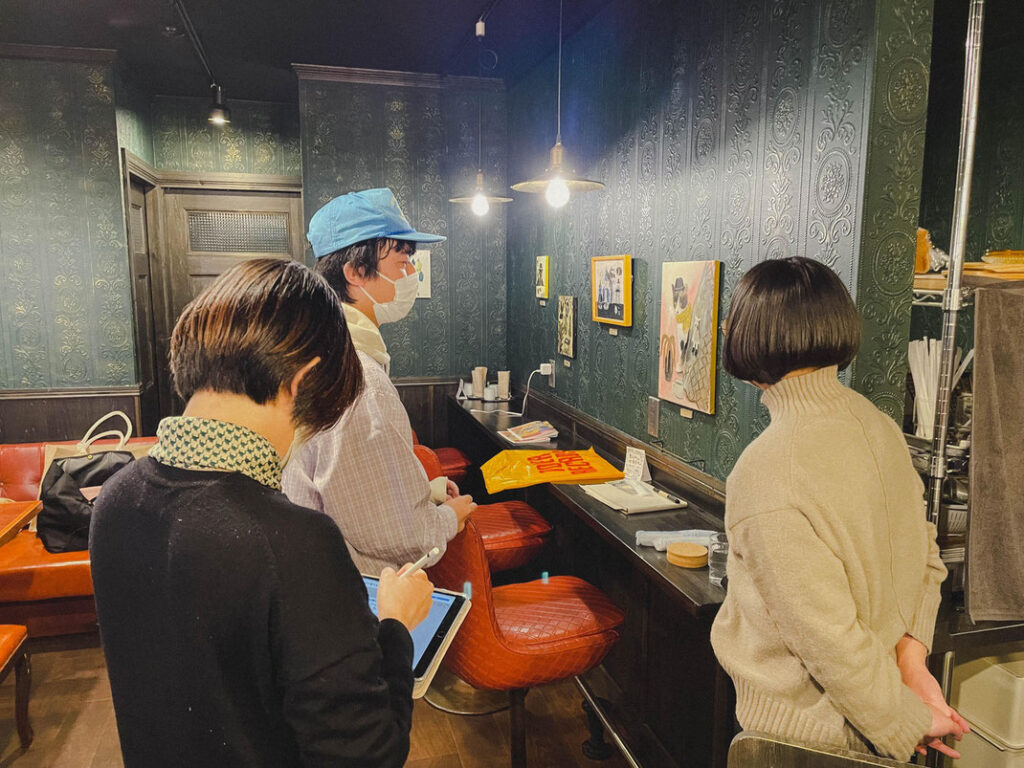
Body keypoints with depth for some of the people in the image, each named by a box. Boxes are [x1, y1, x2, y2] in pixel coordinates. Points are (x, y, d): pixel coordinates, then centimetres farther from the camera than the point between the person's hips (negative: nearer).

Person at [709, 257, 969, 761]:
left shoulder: (766, 473, -30)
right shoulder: (878, 425, -5)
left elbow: (829, 639, -26)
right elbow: (926, 559, 3)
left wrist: (907, 722, -11)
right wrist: (912, 657, -4)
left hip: (804, 728, -7)